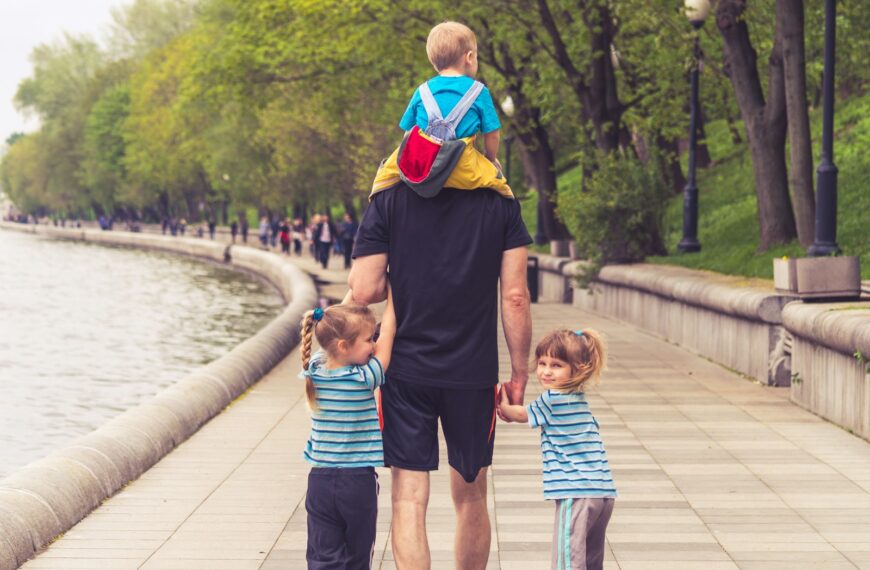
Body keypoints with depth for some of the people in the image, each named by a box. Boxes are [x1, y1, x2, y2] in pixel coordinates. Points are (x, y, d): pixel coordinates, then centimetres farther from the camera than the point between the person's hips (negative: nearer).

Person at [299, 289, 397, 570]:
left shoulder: (315, 372, -3)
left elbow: (334, 328, 12)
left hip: (320, 480, 3)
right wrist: (392, 296, 1)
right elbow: (387, 337, -6)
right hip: (358, 480, -3)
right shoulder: (364, 379, -15)